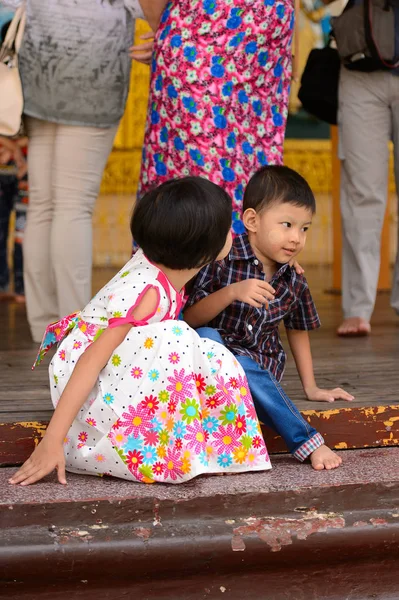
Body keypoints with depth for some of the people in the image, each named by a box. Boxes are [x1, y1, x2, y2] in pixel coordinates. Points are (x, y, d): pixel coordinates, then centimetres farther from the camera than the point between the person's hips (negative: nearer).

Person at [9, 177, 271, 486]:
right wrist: (52, 441, -33)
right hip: (89, 388, -9)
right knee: (172, 339, -29)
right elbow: (91, 361, -30)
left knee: (212, 357, -2)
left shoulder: (156, 264, -5)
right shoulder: (148, 292, -27)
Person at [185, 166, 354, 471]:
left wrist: (311, 388, 22)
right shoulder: (223, 260, -10)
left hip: (261, 365, 2)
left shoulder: (294, 283, 5)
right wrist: (232, 292, -27)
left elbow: (298, 331, 22)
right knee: (206, 338, -37)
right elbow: (191, 319, -12)